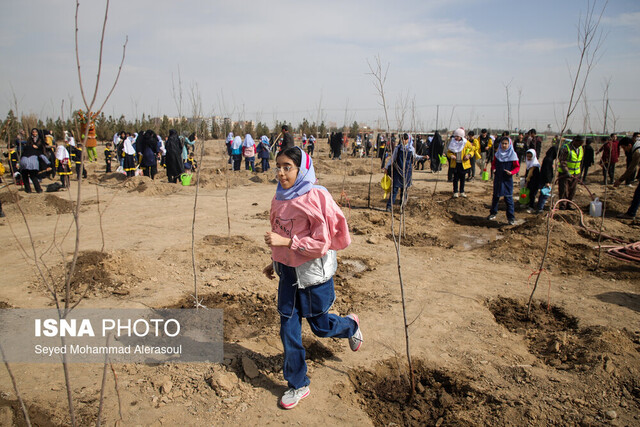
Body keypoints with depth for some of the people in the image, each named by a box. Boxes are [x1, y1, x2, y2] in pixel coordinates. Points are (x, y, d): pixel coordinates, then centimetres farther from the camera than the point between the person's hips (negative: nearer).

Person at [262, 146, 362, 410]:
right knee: (289, 330, 10)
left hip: (314, 274, -6)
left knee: (320, 326, 13)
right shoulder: (280, 198, 1)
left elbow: (322, 243, -23)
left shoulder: (316, 198, -21)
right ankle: (298, 386, 28)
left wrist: (285, 241, -28)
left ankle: (351, 325, 48)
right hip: (288, 272, 6)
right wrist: (275, 261, 18)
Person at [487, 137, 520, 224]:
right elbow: (493, 163, 16)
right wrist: (493, 169, -4)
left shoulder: (512, 155, -7)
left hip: (507, 179, -4)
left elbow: (517, 167, -4)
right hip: (498, 178, 4)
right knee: (495, 196, 14)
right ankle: (493, 213, 29)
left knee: (508, 198, -5)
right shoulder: (497, 154, 4)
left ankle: (511, 217, 3)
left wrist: (511, 172, -21)